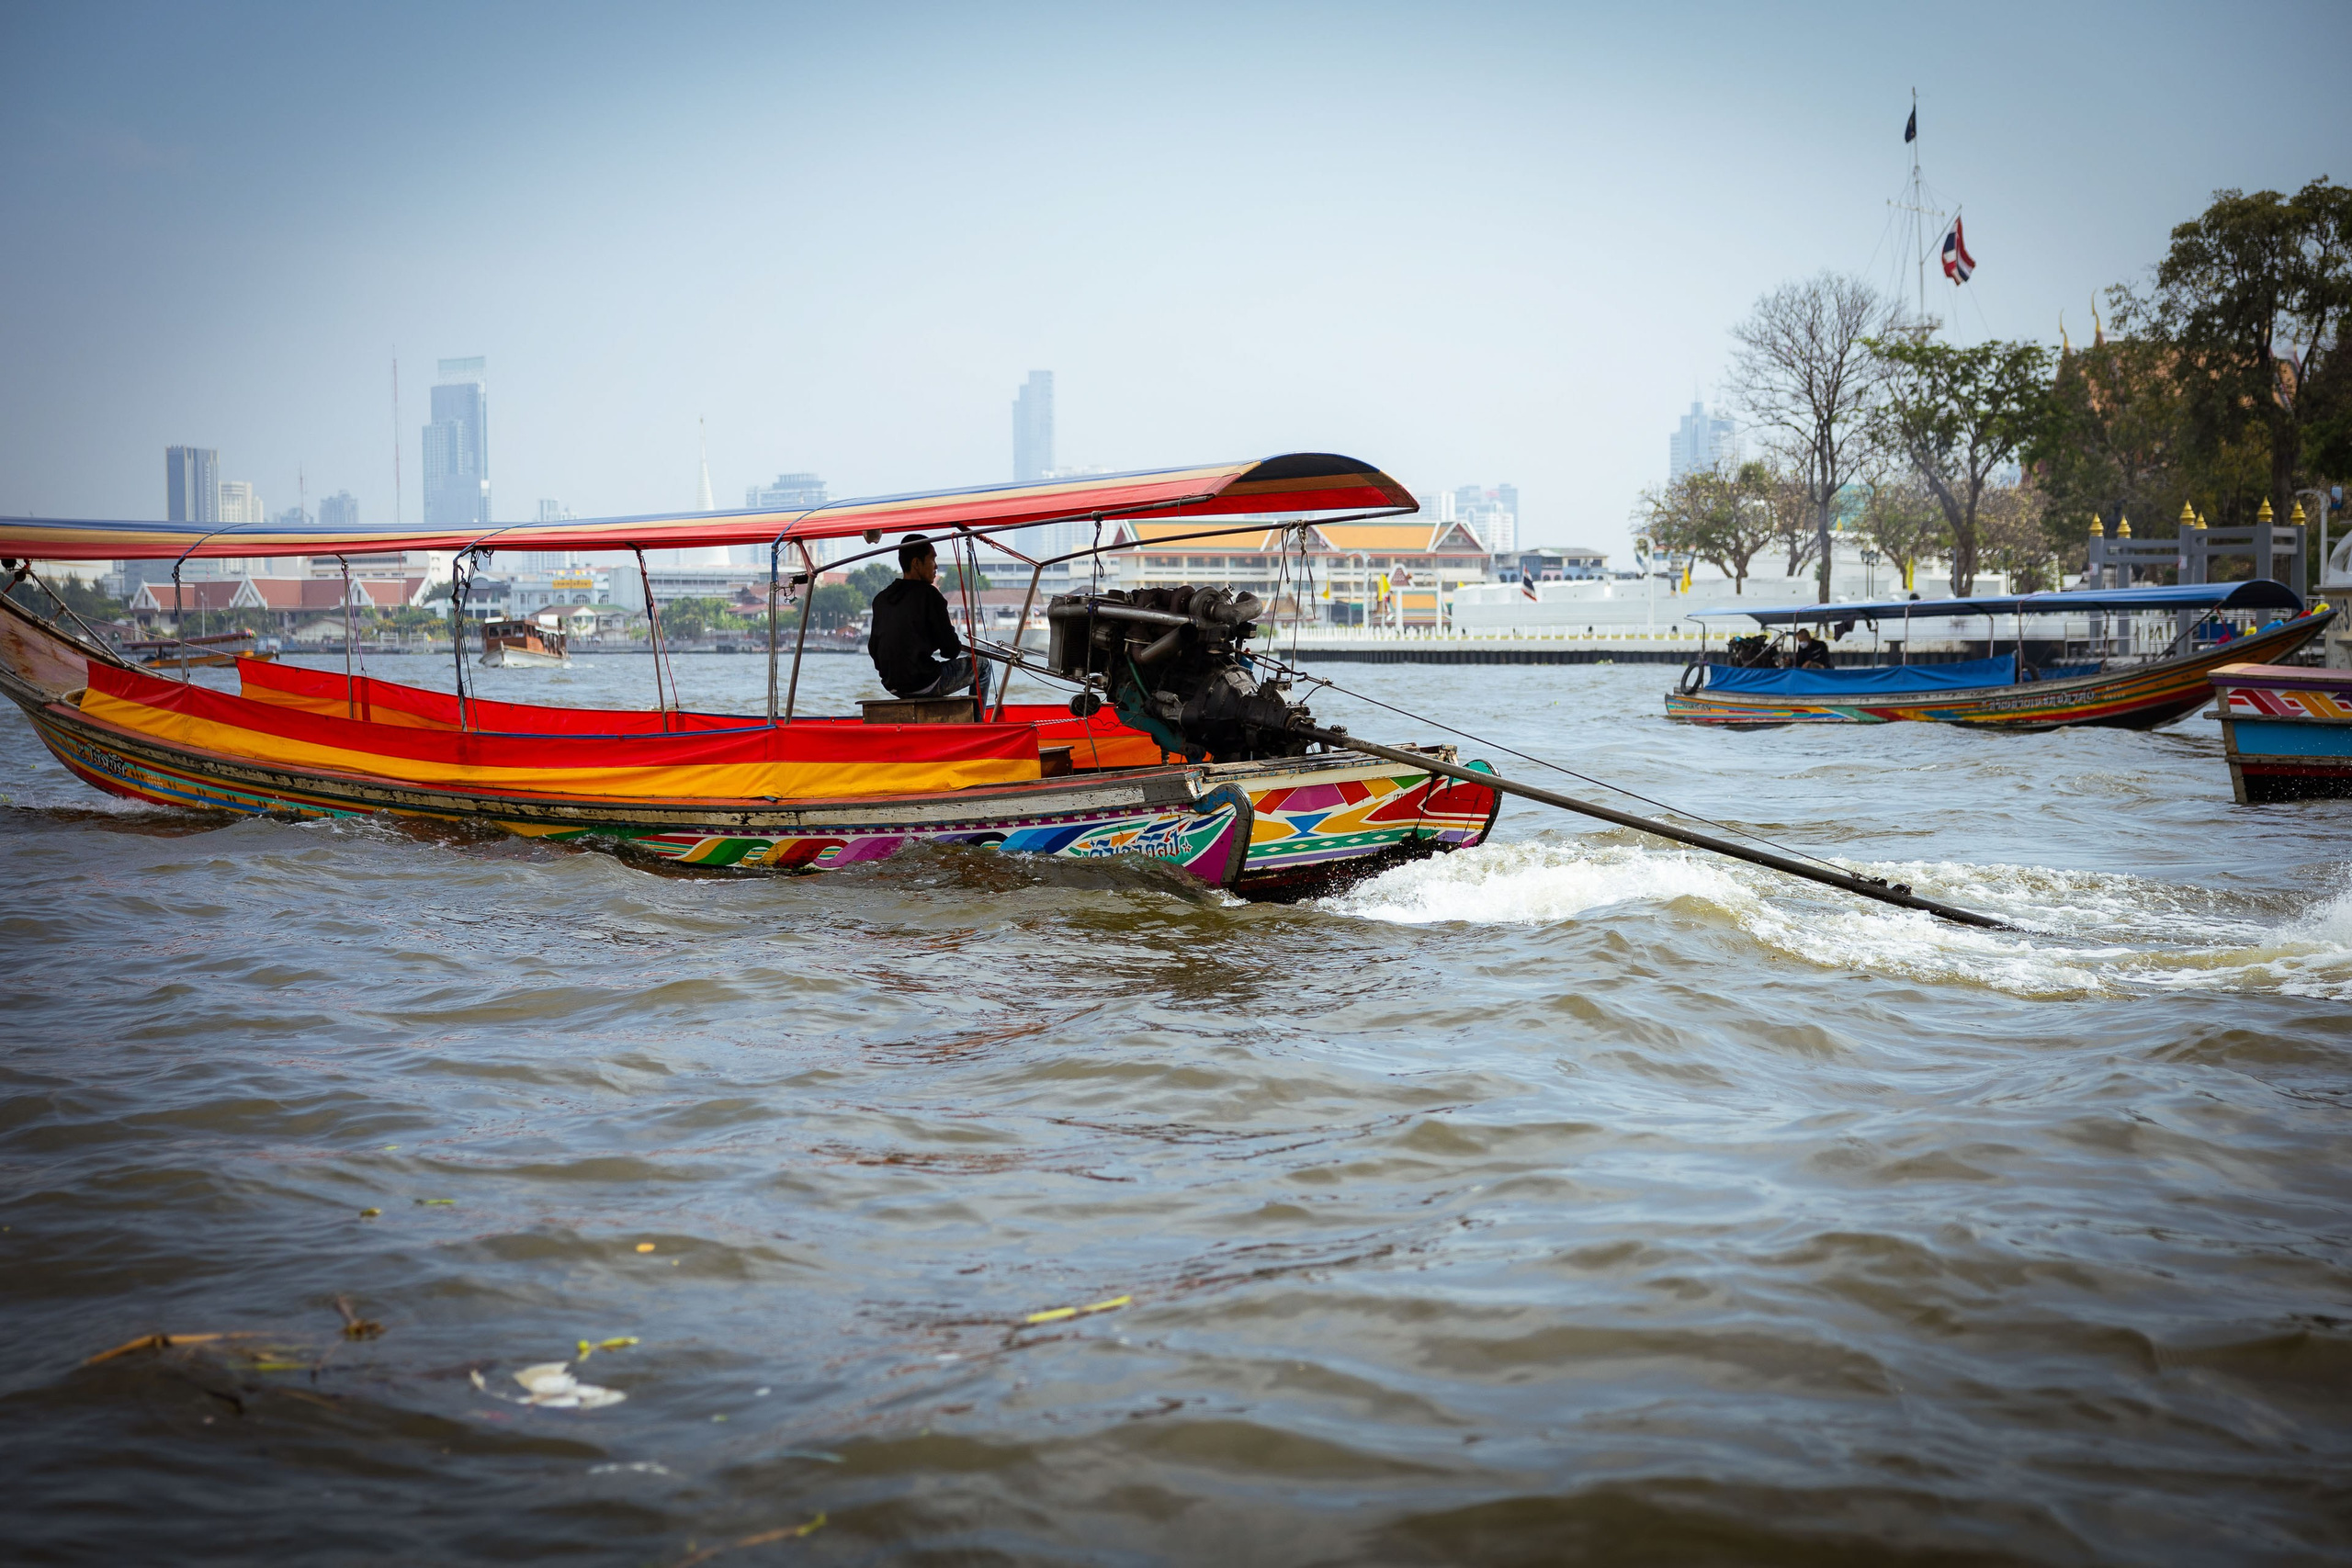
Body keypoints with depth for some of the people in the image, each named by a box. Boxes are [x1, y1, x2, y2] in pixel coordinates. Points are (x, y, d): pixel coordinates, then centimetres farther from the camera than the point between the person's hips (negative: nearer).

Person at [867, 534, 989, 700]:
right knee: (981, 665, 12)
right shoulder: (928, 594, -11)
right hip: (923, 683, -7)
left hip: (892, 685, 7)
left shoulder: (880, 599, 8)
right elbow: (951, 650, -10)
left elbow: (873, 649, 14)